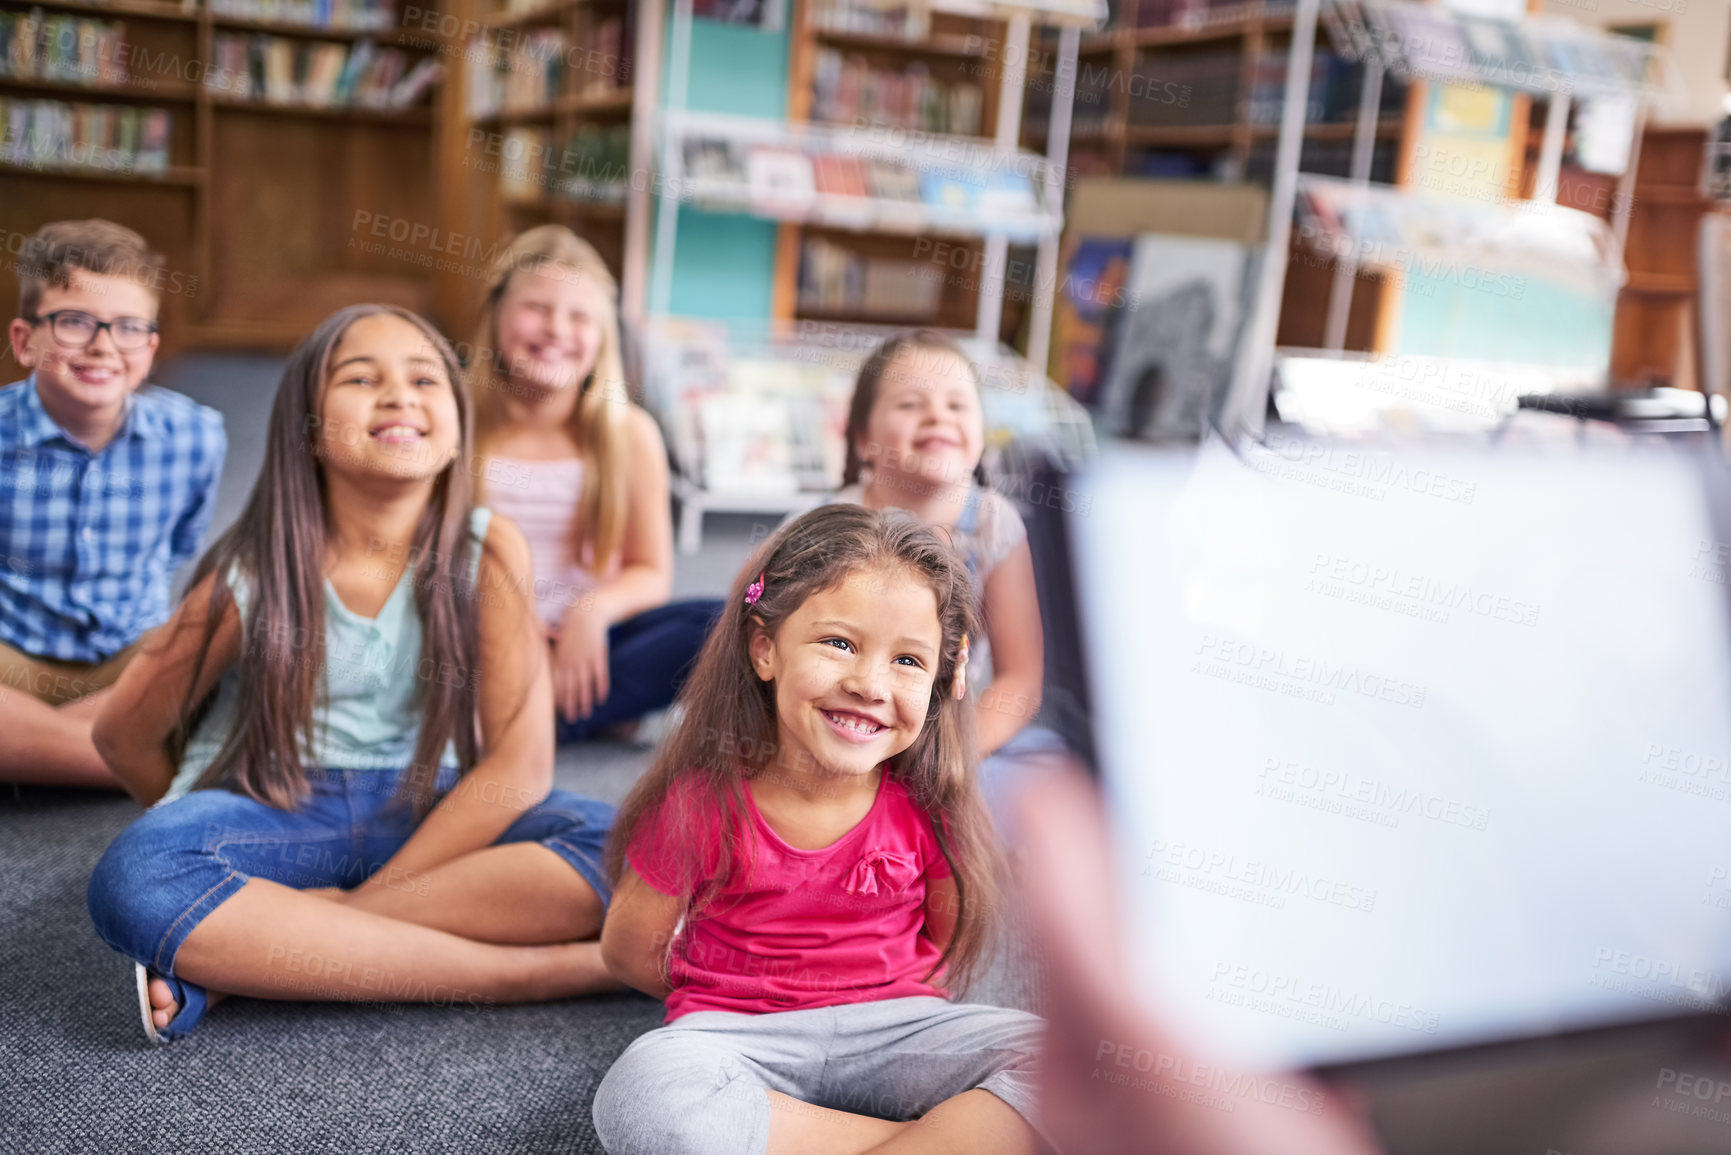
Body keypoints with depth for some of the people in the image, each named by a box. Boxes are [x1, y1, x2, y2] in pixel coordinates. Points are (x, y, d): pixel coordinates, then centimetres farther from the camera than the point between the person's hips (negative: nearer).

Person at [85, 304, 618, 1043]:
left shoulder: (488, 553, -9)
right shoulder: (257, 574, -11)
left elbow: (520, 766, -14)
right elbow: (125, 735, 3)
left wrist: (352, 907, -19)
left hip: (426, 816, 1)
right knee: (138, 880, -34)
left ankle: (244, 957, -26)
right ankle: (527, 970, -30)